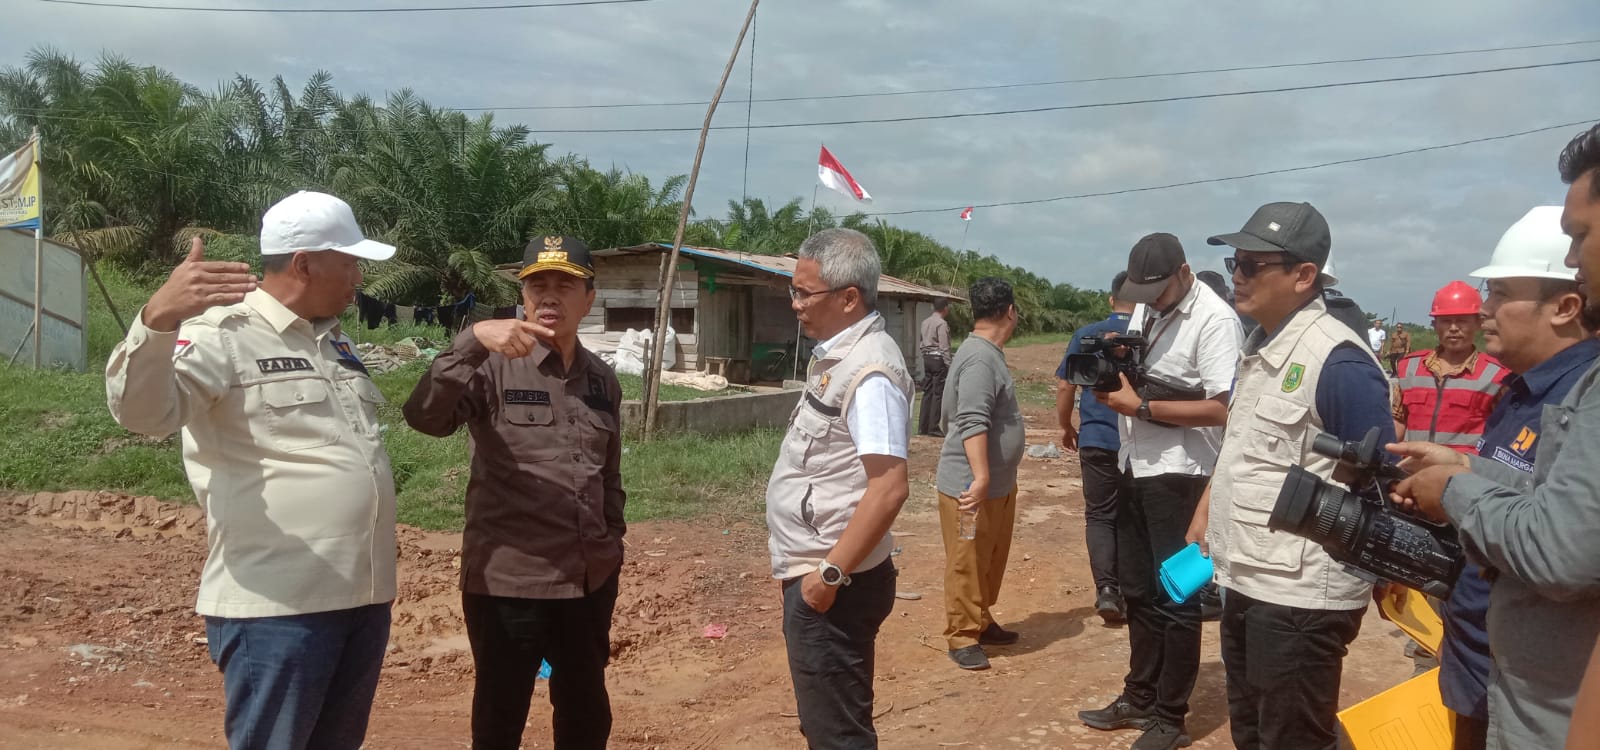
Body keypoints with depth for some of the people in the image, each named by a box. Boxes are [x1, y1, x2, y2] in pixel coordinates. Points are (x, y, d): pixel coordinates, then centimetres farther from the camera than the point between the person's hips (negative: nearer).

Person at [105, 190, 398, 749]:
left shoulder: (336, 342, 15)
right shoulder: (222, 333, -9)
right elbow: (142, 413, -25)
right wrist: (158, 319, -44)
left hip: (363, 596, 8)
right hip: (277, 603, -8)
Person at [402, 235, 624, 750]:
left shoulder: (603, 380, 9)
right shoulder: (495, 366, -8)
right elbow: (425, 417, -26)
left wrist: (612, 545, 14)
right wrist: (473, 339, -36)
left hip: (588, 580, 5)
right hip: (508, 581, -5)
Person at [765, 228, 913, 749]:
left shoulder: (869, 370, -21)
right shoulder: (837, 355, 10)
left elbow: (889, 488, -27)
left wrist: (830, 574, -24)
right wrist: (817, 568, 17)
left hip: (832, 583, -10)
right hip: (813, 571, 10)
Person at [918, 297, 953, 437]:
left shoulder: (925, 322, 11)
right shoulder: (942, 323, -13)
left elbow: (920, 343, 15)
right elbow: (944, 347, -16)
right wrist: (949, 365, -14)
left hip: (927, 358, 8)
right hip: (938, 359, -8)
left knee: (927, 392, 11)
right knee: (938, 393, -3)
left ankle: (923, 427, 13)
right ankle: (934, 428, -3)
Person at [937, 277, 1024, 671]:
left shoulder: (989, 354, 13)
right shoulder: (980, 359, -21)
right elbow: (972, 424, -31)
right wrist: (980, 478, -36)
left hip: (999, 484, 10)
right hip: (971, 486, -10)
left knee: (991, 561, 19)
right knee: (968, 565, 0)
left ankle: (982, 623, 31)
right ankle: (962, 638, 9)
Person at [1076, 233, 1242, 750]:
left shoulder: (1213, 319, -16)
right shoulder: (1147, 310, 10)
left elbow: (1223, 409, -23)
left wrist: (1140, 406, -22)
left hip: (1180, 477, -8)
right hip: (1136, 470, 8)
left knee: (1175, 598, 3)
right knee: (1137, 591, 17)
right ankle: (1139, 699, 31)